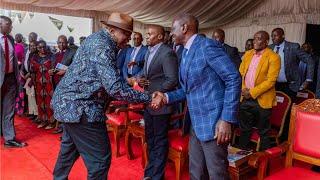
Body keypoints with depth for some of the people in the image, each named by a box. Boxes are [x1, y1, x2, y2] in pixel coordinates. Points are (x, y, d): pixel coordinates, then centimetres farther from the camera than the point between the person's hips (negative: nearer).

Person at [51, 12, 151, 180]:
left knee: (70, 146, 28)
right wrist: (148, 98, -21)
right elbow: (115, 88, -27)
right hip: (80, 107, -11)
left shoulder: (97, 39, 11)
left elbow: (109, 79, 17)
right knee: (100, 158, -4)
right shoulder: (102, 46, -20)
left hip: (68, 102, 11)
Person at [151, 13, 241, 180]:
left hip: (214, 123, -9)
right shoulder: (186, 53, 15)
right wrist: (166, 97, 1)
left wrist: (226, 119, -22)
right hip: (197, 124, 9)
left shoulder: (207, 46, -13)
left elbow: (234, 79, -18)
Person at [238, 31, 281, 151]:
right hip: (245, 98, 5)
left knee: (263, 132, 9)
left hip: (262, 100, -5)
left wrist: (252, 92, -17)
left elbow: (270, 81, -16)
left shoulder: (273, 57, -10)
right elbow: (240, 73, 12)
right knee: (244, 129, 16)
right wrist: (243, 89, -3)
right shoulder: (247, 54, 9)